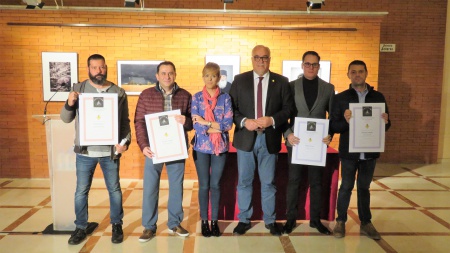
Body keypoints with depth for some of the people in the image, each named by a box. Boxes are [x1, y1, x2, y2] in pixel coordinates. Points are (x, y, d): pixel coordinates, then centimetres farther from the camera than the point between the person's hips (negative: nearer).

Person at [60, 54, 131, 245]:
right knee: (81, 191, 9)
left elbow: (125, 122, 4)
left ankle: (117, 225, 25)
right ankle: (80, 228, 26)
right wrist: (69, 104, -17)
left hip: (110, 151, 0)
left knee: (114, 189, 10)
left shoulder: (119, 93, 1)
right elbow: (66, 119, 3)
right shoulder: (78, 89, 1)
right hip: (85, 151, 1)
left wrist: (125, 141, -11)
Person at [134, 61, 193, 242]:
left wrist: (186, 121, -17)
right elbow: (139, 122, -1)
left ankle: (174, 224, 26)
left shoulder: (185, 95, 3)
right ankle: (149, 227, 20)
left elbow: (192, 122, 6)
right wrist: (143, 145, -11)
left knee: (176, 187, 10)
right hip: (154, 148, -1)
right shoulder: (146, 95, 1)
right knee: (150, 188, 5)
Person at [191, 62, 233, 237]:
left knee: (215, 185, 10)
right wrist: (217, 128, -12)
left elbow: (229, 124, -9)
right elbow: (196, 125, -9)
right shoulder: (196, 97, 0)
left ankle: (215, 221, 23)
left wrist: (206, 123, -13)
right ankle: (204, 221, 23)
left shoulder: (225, 98, 1)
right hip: (202, 147, 0)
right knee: (204, 185, 9)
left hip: (220, 147, 0)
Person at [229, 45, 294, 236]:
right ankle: (244, 220, 25)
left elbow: (289, 108, 0)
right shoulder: (239, 80, 4)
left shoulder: (281, 81, 3)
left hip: (269, 139, 0)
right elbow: (231, 107, 1)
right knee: (244, 182, 10)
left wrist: (272, 120, -16)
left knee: (268, 183, 10)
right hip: (245, 138, 1)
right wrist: (244, 121, -16)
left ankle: (270, 220, 26)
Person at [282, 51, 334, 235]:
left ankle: (315, 219, 25)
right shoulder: (291, 86, 2)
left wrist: (330, 135, -10)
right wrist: (288, 134, -15)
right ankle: (291, 218, 20)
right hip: (296, 141, -1)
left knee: (316, 183, 10)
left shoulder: (328, 88, 5)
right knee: (293, 182, 6)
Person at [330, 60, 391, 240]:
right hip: (349, 151, -2)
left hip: (370, 151, 2)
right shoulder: (340, 98, -2)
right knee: (346, 187, 7)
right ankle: (341, 221, 21)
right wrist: (345, 121, -26)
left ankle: (366, 223, 26)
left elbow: (386, 125, 7)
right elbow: (333, 126, -7)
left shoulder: (378, 97, 6)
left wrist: (385, 122, -16)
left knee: (364, 187, 14)